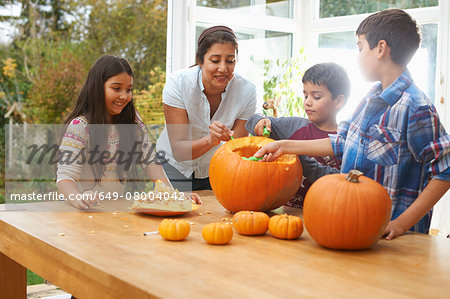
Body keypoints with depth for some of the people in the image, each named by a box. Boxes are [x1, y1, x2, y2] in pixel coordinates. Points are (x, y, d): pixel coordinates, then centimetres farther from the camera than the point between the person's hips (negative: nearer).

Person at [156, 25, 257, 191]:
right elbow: (178, 151, -24)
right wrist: (210, 140, -42)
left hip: (215, 171, 2)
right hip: (175, 167, -2)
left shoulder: (246, 91, -17)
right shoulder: (178, 83, -22)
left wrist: (228, 138, -37)